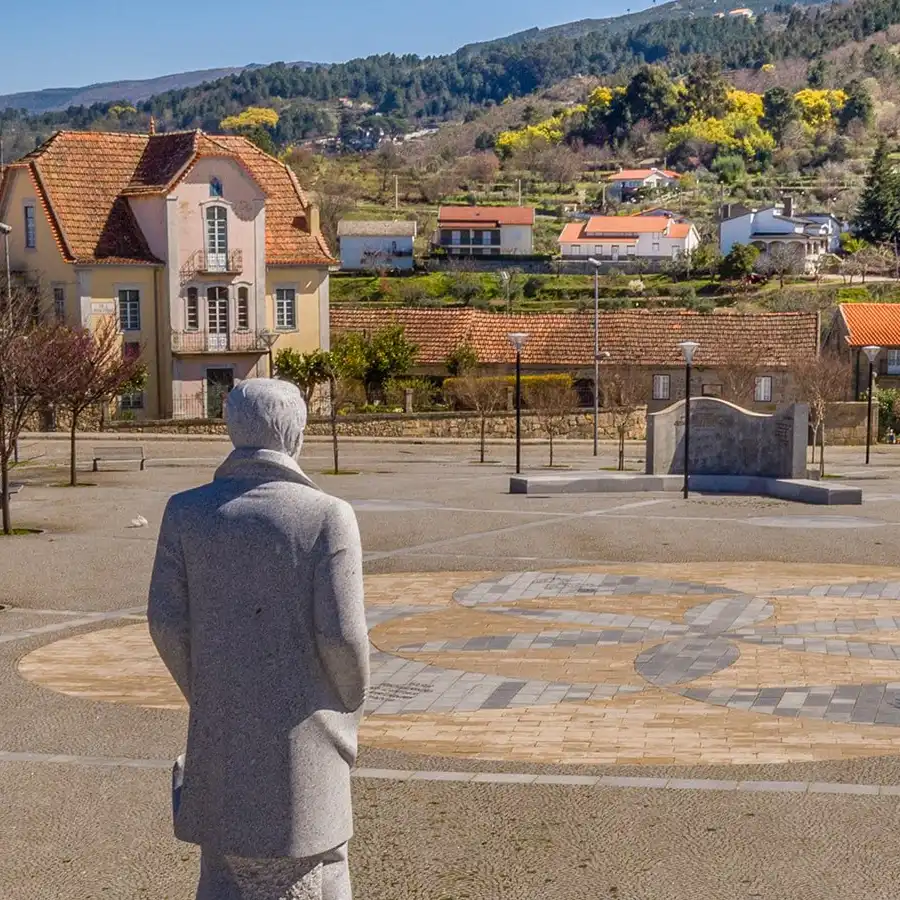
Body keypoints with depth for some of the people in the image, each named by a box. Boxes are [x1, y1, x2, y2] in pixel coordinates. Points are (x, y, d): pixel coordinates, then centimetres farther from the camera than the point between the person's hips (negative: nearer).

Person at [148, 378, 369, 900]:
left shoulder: (186, 512, -2)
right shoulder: (328, 516, -12)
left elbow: (168, 623, -3)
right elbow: (341, 633, -14)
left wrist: (207, 699, 12)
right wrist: (349, 711, 3)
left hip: (219, 736, 4)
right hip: (300, 735, -3)